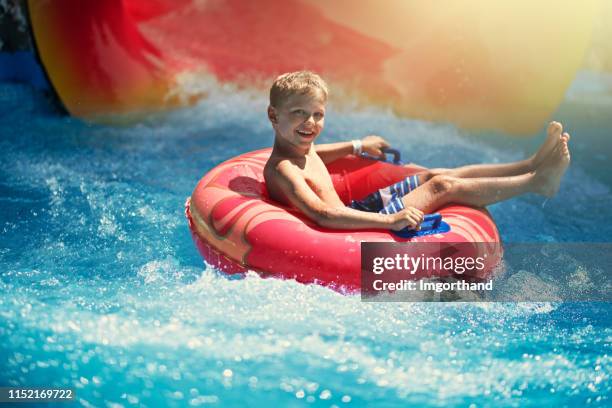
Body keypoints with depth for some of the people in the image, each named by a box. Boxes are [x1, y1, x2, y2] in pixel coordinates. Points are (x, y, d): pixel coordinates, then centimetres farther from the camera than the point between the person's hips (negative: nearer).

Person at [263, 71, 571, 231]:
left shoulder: (299, 148, 6)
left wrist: (357, 146, 43)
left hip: (354, 210, 10)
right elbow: (323, 216, -38)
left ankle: (531, 165, 11)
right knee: (443, 187, -10)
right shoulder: (281, 170, -25)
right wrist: (389, 221, -44)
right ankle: (537, 181, 1)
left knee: (437, 175, 8)